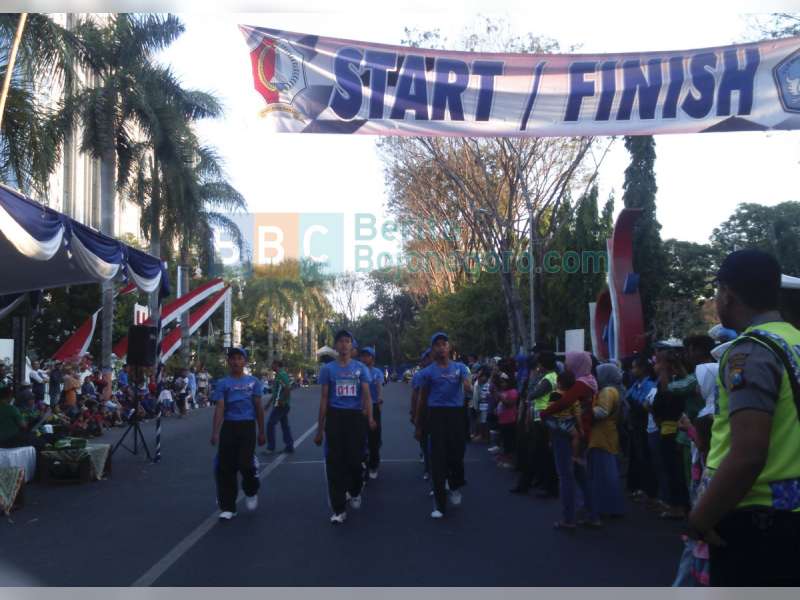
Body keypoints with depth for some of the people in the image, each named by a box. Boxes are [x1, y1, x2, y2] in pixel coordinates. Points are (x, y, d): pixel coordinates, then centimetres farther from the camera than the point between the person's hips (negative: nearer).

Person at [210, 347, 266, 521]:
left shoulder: (253, 381, 6)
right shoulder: (223, 383, 4)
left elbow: (259, 407, 9)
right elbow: (219, 407, -6)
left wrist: (261, 432, 8)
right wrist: (215, 433, -17)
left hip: (247, 426, -1)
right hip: (229, 427, 1)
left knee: (245, 464, -11)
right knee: (226, 468, 1)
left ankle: (251, 492, 22)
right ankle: (227, 507, 13)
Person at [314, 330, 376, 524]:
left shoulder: (361, 368, 5)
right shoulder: (328, 368, 5)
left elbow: (366, 394, -2)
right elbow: (324, 398, 6)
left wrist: (370, 417, -21)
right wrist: (319, 428, 3)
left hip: (355, 416, 0)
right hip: (335, 416, 0)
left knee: (355, 458, 7)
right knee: (335, 462, -3)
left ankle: (354, 492, 37)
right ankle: (339, 509, 2)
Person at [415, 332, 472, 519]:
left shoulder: (460, 367, 6)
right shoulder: (427, 372, 4)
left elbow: (469, 388, -8)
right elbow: (422, 400, 10)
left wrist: (468, 388, -33)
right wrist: (418, 426, 10)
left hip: (456, 413, 1)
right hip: (436, 414, -1)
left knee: (457, 454, 4)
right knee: (438, 459, -2)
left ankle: (455, 486, 37)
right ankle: (439, 504, 5)